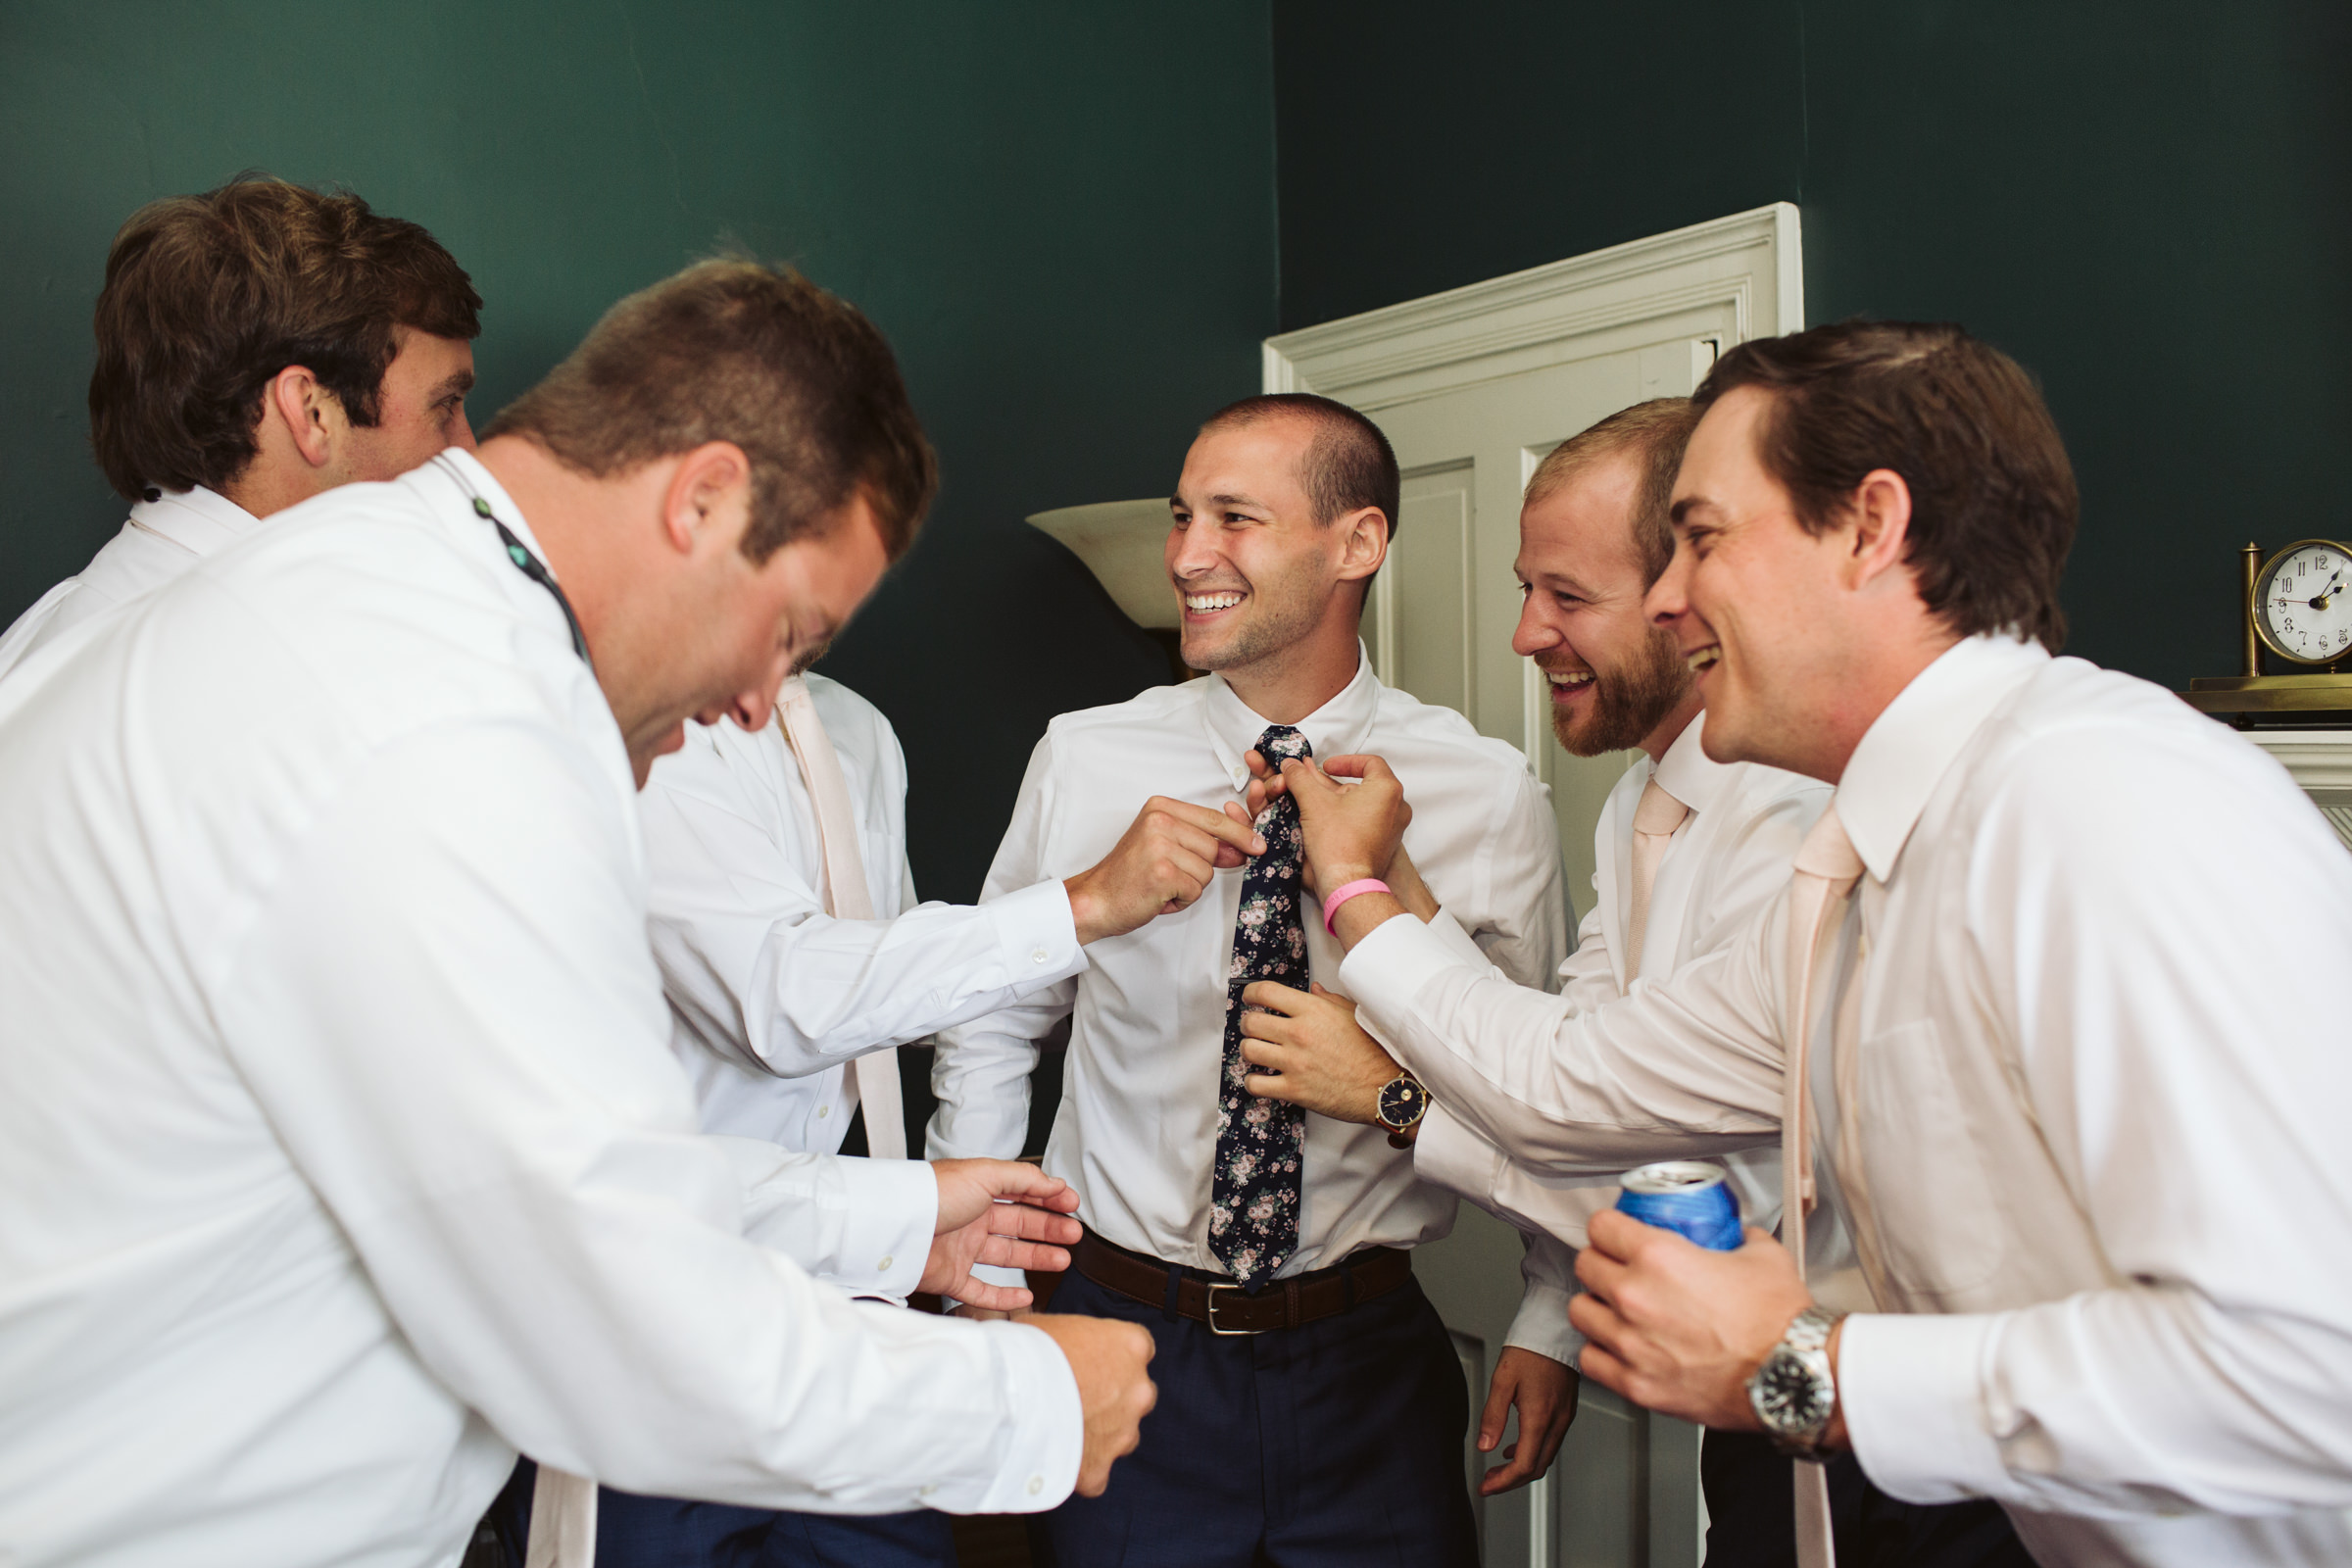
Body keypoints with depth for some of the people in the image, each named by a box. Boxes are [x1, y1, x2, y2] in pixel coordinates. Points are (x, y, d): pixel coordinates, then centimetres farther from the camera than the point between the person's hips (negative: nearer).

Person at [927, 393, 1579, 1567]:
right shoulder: (1083, 764, -6)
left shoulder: (1491, 798, -7)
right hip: (1126, 1345, 1)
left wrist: (1549, 1324, 0)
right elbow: (990, 1031, 5)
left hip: (1369, 1369, 0)